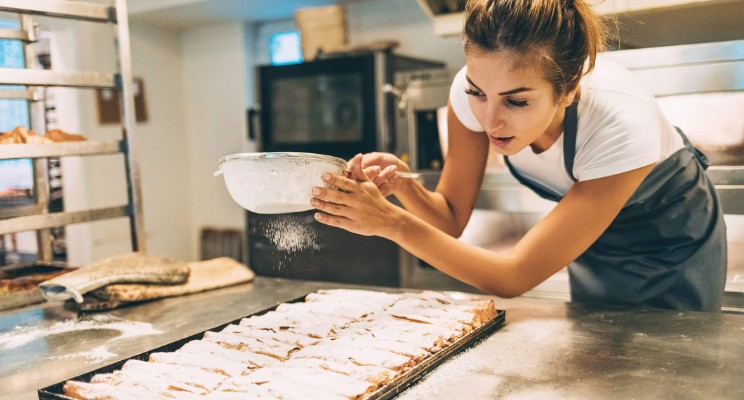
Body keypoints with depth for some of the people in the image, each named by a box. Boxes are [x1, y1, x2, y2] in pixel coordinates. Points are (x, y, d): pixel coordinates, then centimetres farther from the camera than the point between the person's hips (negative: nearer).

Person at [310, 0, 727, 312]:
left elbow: (514, 277, -38)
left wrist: (392, 223, -46)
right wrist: (402, 184, -39)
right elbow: (451, 217, -18)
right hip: (592, 243, 4)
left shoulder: (622, 125, -41)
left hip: (670, 246, -3)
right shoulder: (475, 88, -28)